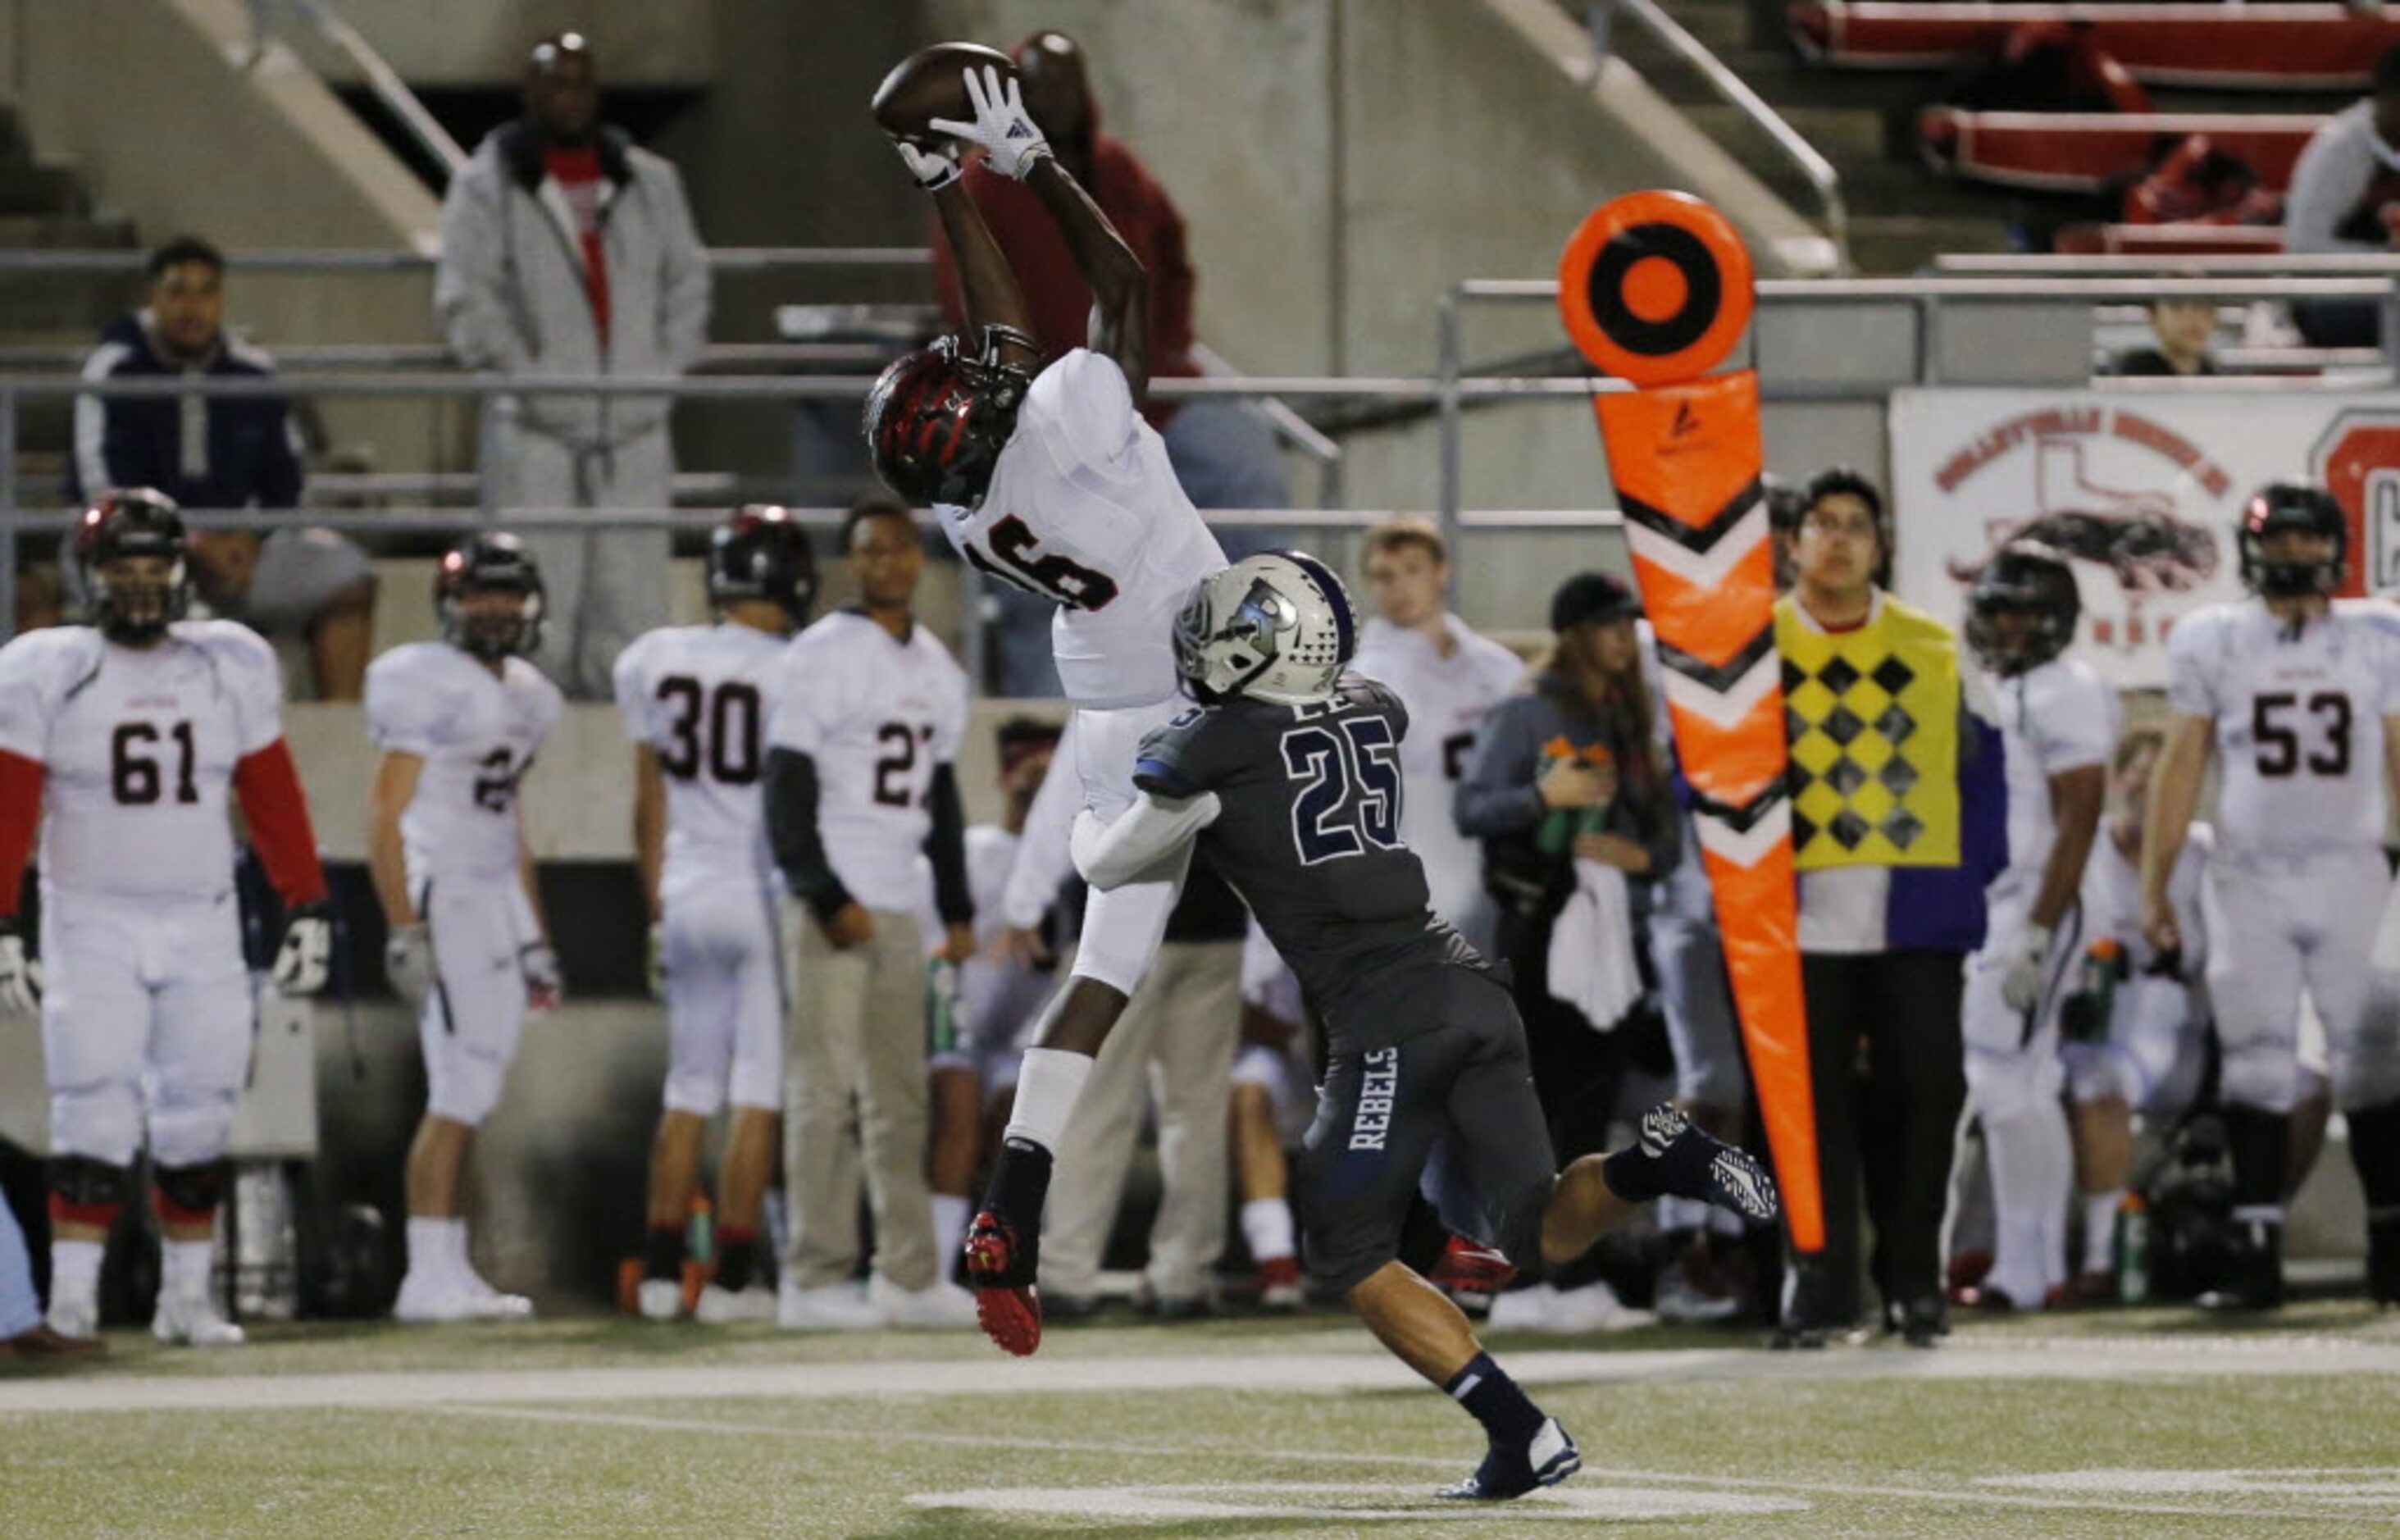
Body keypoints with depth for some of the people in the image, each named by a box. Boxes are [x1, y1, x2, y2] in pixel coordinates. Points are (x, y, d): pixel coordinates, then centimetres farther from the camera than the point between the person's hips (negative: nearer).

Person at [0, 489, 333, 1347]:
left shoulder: (230, 670, 4)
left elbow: (273, 801, 9)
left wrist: (308, 911, 6)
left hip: (203, 927, 3)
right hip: (91, 922, -3)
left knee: (198, 1122, 3)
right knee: (95, 1117, -12)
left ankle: (187, 1294, 13)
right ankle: (71, 1298, -9)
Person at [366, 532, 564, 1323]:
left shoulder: (521, 695, 16)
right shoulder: (431, 687, -11)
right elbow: (385, 813, -14)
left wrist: (535, 938, 24)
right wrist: (404, 930, -20)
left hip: (498, 901, 9)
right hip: (441, 898, -9)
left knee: (471, 1096, 8)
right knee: (459, 1091, -10)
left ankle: (449, 1271, 11)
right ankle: (430, 1278, -9)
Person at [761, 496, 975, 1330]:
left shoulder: (936, 668, 16)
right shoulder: (820, 660, -8)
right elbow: (787, 796, -12)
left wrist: (957, 908, 18)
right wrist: (826, 897, -18)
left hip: (897, 908, 8)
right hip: (832, 901, -8)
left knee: (901, 1096, 9)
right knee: (824, 1088, -9)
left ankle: (907, 1276, 12)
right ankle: (815, 1278, -9)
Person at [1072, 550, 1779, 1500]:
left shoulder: (1214, 751, -2)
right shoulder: (1372, 717, 15)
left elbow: (1108, 868, 14)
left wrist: (1083, 812, 37)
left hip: (1390, 1020, -6)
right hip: (1468, 988, 6)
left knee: (1348, 1255, 7)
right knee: (1539, 1235, 13)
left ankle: (1521, 1433, -6)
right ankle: (1650, 1165, -18)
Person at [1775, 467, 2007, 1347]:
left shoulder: (1935, 653, 9)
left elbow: (1980, 773, 10)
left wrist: (1970, 883, 1)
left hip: (1916, 919, 1)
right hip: (1799, 919, -1)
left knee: (1921, 1093, 0)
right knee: (1813, 1107, -2)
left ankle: (1914, 1283, 9)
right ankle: (1820, 1282, 2)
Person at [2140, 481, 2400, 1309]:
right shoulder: (2212, 642, 4)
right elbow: (2181, 767, 7)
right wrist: (2154, 887, 4)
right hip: (2247, 883, 0)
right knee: (2255, 1067, -2)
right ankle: (2258, 1256, -1)